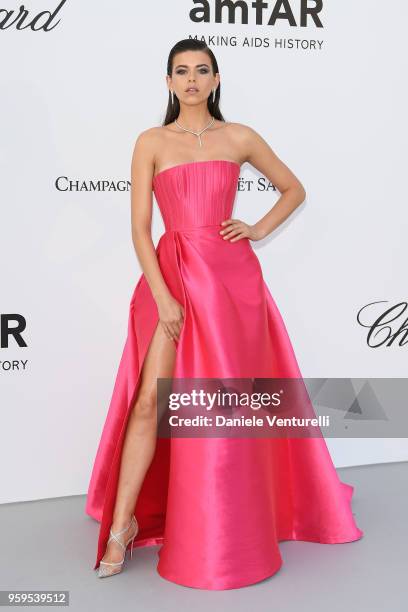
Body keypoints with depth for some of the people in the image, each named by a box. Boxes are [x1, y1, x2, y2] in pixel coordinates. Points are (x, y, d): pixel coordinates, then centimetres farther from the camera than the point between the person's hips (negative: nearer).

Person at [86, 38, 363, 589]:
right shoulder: (152, 142, 5)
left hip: (231, 276, 1)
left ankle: (226, 526, 24)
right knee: (149, 400, -7)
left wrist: (259, 230, 2)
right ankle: (121, 525, 5)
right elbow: (140, 228, -2)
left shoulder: (239, 138, 8)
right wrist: (163, 296, -11)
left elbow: (294, 189, 18)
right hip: (171, 274, 0)